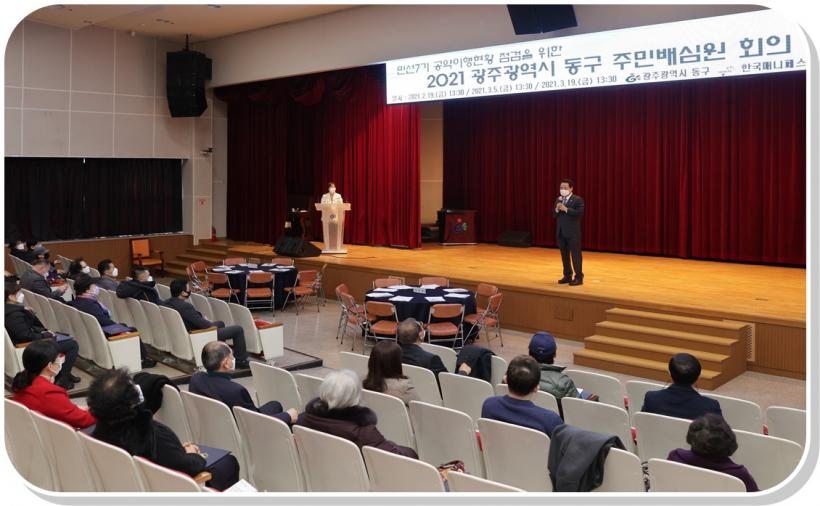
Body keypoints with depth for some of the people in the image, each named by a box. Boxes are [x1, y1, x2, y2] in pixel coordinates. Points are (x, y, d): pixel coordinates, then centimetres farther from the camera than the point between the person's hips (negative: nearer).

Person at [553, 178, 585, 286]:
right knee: (564, 255, 11)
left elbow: (580, 213, -19)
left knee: (575, 255, -4)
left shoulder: (577, 199, -7)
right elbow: (554, 215, 12)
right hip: (561, 232, 7)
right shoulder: (558, 199, 13)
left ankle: (579, 277, 0)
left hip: (573, 232, -7)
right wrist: (557, 209, -10)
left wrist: (566, 209, -23)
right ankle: (567, 276, 20)